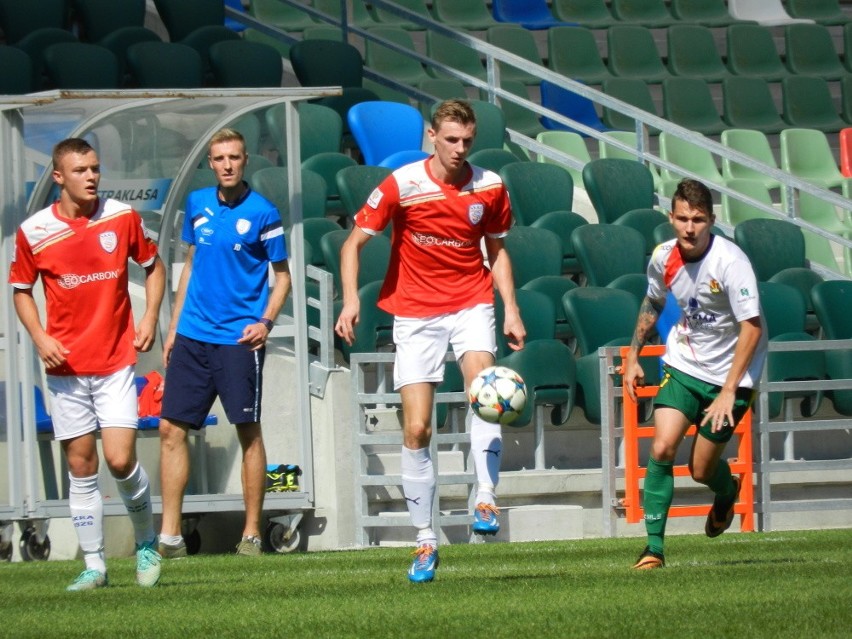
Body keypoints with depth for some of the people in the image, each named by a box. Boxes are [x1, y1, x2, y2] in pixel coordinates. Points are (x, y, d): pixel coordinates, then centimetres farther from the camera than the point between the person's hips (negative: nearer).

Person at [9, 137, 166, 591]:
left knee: (120, 459, -11)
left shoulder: (123, 218, -1)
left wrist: (150, 317, 0)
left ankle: (146, 543, 13)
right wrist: (39, 337, -6)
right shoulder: (34, 232, -2)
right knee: (81, 467, 3)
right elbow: (21, 290, 10)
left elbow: (153, 266, 14)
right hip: (65, 366, 1)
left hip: (115, 362, -1)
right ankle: (94, 566, 11)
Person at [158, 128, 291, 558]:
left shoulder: (262, 213, -5)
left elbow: (281, 275, 1)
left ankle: (251, 535, 8)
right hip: (193, 335, 5)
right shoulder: (197, 204, 8)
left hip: (239, 338, -5)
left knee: (248, 432, 0)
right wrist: (174, 328, 16)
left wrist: (266, 321, -14)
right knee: (172, 428, 0)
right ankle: (170, 536, 4)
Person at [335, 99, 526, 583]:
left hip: (470, 303, 1)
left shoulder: (490, 187, 0)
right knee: (416, 429, -4)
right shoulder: (402, 185, -9)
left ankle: (486, 502, -28)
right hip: (415, 312, -1)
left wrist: (511, 310, 5)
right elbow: (355, 242, -5)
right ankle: (426, 541, 5)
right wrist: (351, 298, -19)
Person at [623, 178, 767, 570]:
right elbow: (652, 304, 16)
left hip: (728, 374, -4)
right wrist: (633, 356, 13)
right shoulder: (664, 258, -7)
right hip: (683, 365, 4)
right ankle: (654, 545, -6)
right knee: (661, 449, -15)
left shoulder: (730, 262, -24)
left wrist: (729, 391, -27)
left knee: (702, 470, 3)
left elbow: (752, 326, -24)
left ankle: (727, 493, 41)